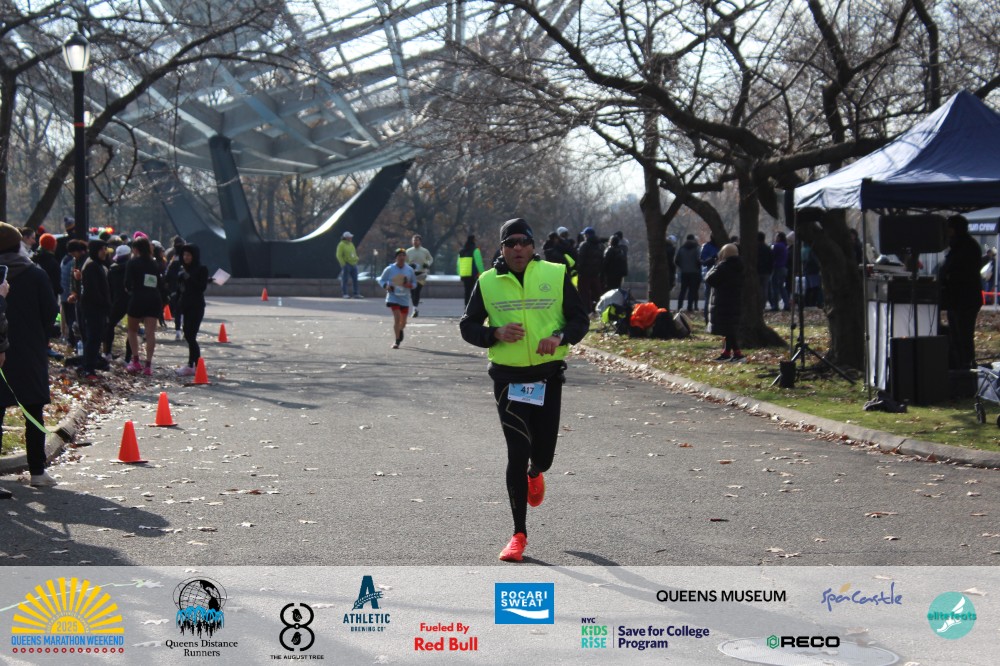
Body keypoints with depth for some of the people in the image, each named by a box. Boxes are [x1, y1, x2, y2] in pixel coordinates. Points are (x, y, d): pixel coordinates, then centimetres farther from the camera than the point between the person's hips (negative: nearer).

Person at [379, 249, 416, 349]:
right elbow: (381, 280, 6)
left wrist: (409, 285, -13)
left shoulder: (409, 270, 2)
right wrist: (386, 286, -15)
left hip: (405, 298, 3)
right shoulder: (390, 269, -4)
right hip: (393, 297, -3)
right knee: (397, 317, -18)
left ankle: (400, 331, 49)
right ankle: (397, 341, -11)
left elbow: (414, 283, 10)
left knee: (403, 321, 12)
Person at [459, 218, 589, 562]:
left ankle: (535, 474, 47)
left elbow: (580, 320, 5)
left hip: (548, 376, 1)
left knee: (543, 453, 6)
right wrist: (497, 333, -16)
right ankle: (519, 534, 3)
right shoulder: (487, 282, 1)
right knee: (517, 453, -7)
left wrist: (560, 337, -16)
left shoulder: (556, 275, 1)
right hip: (508, 379, -1)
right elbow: (467, 327, 4)